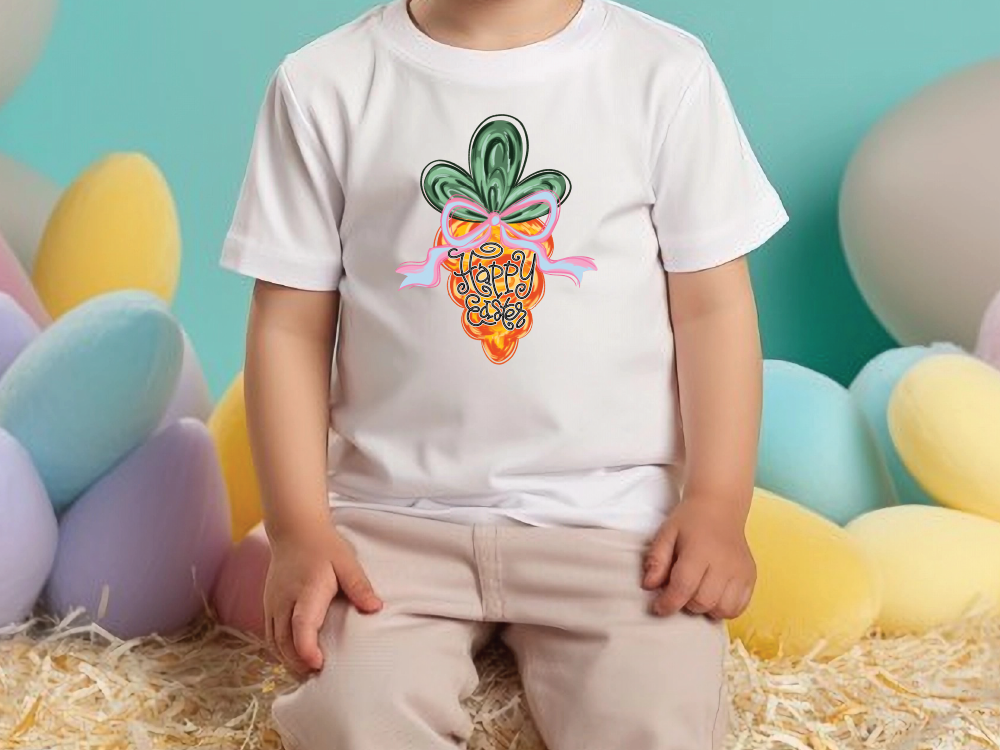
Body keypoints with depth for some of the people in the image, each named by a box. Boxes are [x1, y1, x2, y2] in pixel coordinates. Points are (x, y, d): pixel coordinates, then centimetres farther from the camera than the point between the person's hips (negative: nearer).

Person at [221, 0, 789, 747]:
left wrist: (718, 506, -7)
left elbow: (712, 306, 2)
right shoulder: (326, 84, 0)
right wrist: (299, 530, -6)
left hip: (616, 512, 0)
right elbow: (290, 326, 2)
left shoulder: (664, 72, -1)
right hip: (394, 516, 0)